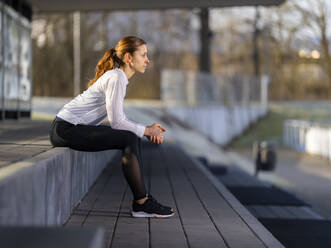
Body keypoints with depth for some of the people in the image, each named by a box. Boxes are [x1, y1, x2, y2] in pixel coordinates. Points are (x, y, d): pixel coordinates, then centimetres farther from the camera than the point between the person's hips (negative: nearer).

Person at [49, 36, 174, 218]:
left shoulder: (119, 76, 14)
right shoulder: (116, 78, -17)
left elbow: (121, 120, 16)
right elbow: (116, 122, -20)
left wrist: (147, 129, 3)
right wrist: (147, 131, -9)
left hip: (74, 127, 10)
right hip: (65, 129, -10)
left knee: (132, 138, 6)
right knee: (129, 140, -18)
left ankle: (141, 199, 4)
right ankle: (141, 204, -12)